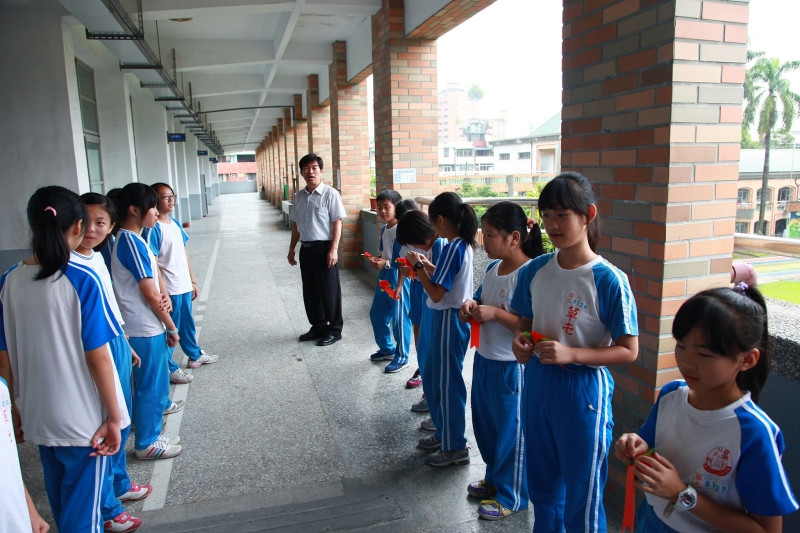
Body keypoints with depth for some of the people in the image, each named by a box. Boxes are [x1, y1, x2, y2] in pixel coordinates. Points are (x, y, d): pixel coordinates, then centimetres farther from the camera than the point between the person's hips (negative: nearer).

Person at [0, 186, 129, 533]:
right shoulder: (83, 282, -17)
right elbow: (97, 358, -17)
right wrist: (113, 416, -8)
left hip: (37, 417, 5)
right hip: (84, 419, -5)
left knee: (61, 503, 24)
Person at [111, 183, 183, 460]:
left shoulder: (129, 239, 9)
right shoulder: (132, 242, -20)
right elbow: (150, 294, -20)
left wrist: (164, 296, -7)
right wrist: (172, 326, -10)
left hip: (148, 324, 9)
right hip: (145, 328, -9)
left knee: (158, 373, 27)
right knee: (149, 382, 3)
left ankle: (160, 404, 48)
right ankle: (147, 443, 15)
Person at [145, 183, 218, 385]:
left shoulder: (175, 223, 8)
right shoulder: (153, 228, -17)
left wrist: (192, 281, 16)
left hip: (184, 287, 8)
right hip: (170, 290, -8)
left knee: (188, 324, 23)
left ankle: (195, 355, 41)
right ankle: (169, 368, 20)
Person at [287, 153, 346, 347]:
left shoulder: (330, 194, -10)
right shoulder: (299, 196, 9)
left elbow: (337, 223, -12)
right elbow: (296, 225, 16)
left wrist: (333, 250, -17)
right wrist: (292, 249, 16)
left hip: (324, 247, -7)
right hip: (306, 249, 7)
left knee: (329, 291, 2)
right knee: (310, 291, 14)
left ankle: (334, 330, 15)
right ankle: (318, 326, 29)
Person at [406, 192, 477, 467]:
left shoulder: (452, 248, -21)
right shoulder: (463, 245, 7)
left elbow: (436, 293, -23)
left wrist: (418, 266, -13)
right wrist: (426, 266, 10)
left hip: (449, 320, -10)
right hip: (451, 317, 10)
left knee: (448, 382, 3)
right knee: (433, 376, 21)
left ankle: (455, 447, 18)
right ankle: (443, 431, 36)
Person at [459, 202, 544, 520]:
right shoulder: (492, 268, 4)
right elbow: (480, 301, 15)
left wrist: (496, 313, -28)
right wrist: (470, 307, -6)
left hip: (511, 366, -8)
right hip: (484, 359, 8)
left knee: (511, 431, 9)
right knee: (485, 423, 22)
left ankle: (511, 496, 29)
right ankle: (494, 479, 44)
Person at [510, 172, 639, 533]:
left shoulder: (609, 280, -17)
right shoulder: (535, 271, -2)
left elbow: (628, 351, -13)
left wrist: (570, 354, -25)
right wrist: (520, 339, -10)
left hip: (583, 392, -5)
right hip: (537, 385, 5)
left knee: (581, 494, 12)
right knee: (541, 485, 23)